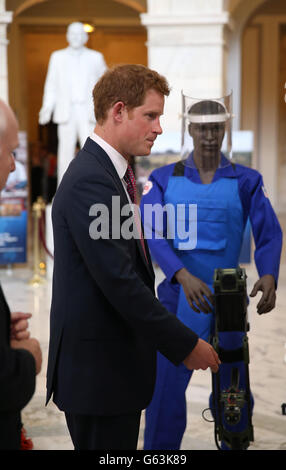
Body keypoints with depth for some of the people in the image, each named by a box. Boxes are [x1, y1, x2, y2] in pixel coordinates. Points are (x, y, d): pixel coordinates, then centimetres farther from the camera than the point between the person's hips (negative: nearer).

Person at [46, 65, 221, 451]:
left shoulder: (108, 171, 12)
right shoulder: (90, 180, -20)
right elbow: (119, 282, -24)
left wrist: (176, 339, 12)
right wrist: (185, 345, -16)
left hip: (111, 363, 10)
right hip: (98, 367, -10)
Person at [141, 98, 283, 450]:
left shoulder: (246, 181, 4)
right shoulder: (164, 180, 3)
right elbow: (152, 234, -9)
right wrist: (183, 276, -27)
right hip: (178, 298, 0)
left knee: (234, 391, 9)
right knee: (166, 387, -3)